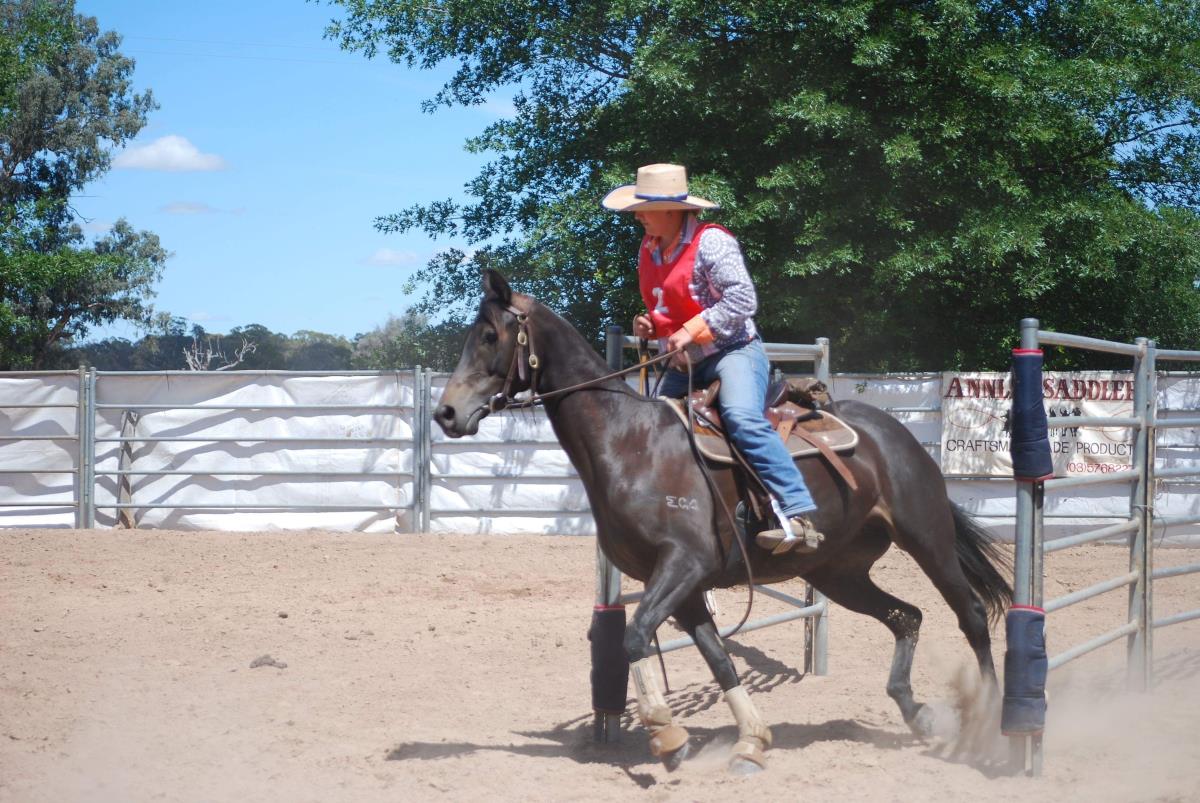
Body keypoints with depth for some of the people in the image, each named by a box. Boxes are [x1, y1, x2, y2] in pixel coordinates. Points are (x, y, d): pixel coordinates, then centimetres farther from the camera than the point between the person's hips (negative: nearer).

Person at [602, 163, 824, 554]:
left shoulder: (711, 242, -13)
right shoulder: (649, 251, 12)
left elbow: (742, 299, -21)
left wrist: (692, 330, -24)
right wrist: (650, 325, 6)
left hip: (733, 351, -9)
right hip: (684, 364, 9)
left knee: (742, 418, -33)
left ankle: (797, 514, -39)